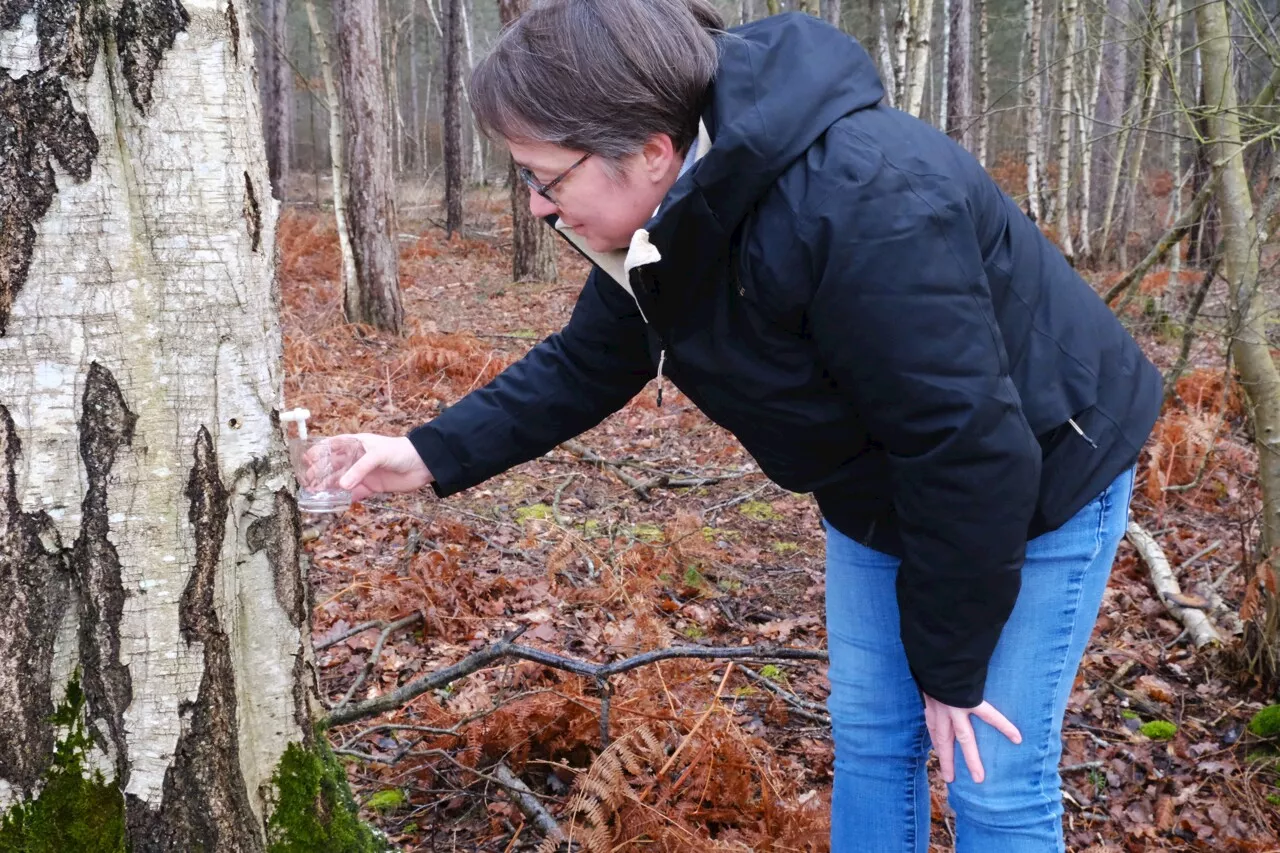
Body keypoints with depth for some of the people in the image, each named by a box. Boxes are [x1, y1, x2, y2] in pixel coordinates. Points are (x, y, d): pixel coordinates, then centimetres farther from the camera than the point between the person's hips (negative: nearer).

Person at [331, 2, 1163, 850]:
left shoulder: (861, 213, -39)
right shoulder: (666, 215, -11)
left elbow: (967, 452, -32)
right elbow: (587, 364, 3)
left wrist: (949, 665, -20)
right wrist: (435, 453, -6)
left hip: (1038, 483, -7)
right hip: (884, 491, 8)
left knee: (994, 780, 0)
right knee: (869, 738, 13)